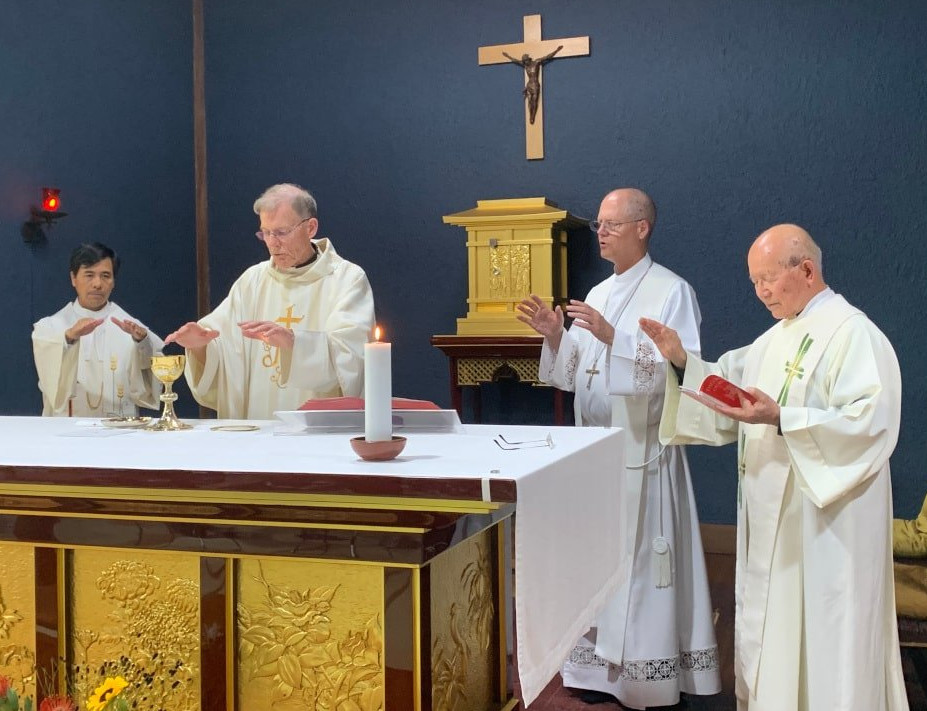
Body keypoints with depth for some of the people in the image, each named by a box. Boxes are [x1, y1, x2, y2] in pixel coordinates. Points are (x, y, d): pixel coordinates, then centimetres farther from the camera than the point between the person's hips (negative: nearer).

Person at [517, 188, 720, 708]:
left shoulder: (671, 291, -6)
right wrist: (555, 336, -2)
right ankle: (604, 667, 21)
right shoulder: (599, 294, 15)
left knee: (641, 560, -2)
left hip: (642, 452, -7)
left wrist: (614, 337, -25)